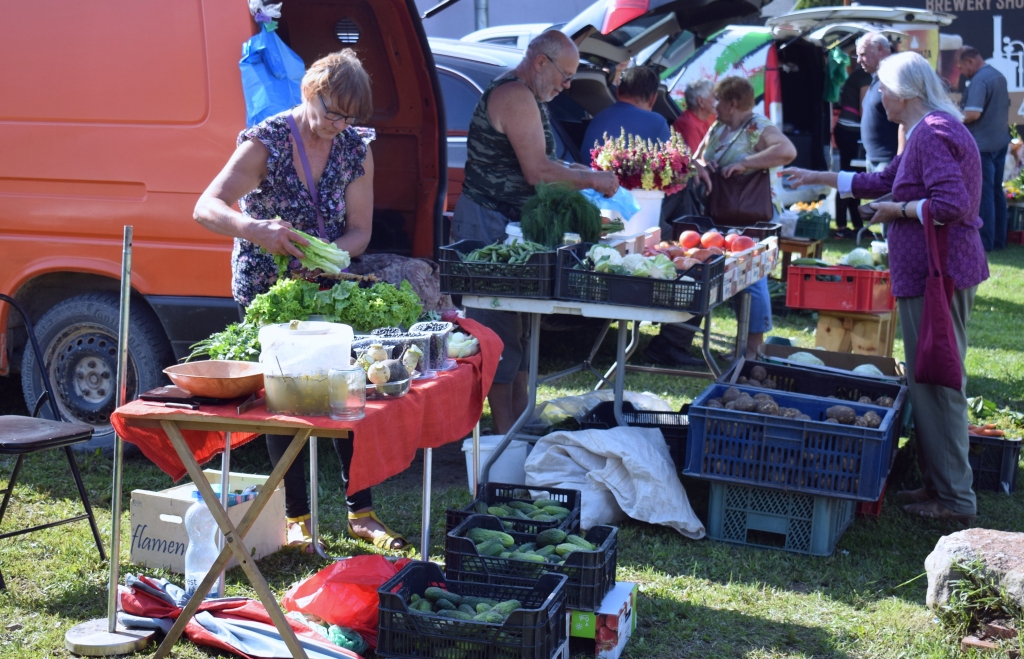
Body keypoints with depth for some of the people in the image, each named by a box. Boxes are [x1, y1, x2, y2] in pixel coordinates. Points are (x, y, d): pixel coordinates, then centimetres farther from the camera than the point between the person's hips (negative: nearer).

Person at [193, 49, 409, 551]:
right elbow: (206, 209, -27)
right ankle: (296, 518, 12)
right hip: (265, 287, -3)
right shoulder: (265, 142, -17)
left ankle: (360, 512, 11)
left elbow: (360, 231, -3)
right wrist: (256, 230, -47)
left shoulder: (356, 148, -4)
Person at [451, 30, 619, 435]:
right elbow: (537, 172, -21)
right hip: (490, 224, -11)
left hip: (506, 226, 11)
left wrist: (579, 173, 11)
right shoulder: (515, 96, -16)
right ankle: (506, 433, -5)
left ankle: (519, 415, 21)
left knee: (515, 326, 14)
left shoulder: (524, 97, 18)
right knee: (500, 329, -8)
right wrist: (591, 181, -10)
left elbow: (533, 166, 22)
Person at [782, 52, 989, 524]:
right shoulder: (927, 132, 18)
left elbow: (951, 204, -26)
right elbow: (880, 182, 30)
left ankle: (954, 498, 1)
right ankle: (940, 484, 21)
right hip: (931, 271, 11)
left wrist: (899, 210, -11)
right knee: (932, 380, 14)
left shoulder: (933, 134, -15)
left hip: (936, 275, -11)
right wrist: (819, 178, 34)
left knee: (936, 383, -5)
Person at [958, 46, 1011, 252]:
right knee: (997, 191, 13)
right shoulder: (999, 76, 11)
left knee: (983, 193, -4)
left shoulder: (979, 80, -19)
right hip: (1000, 141, 9)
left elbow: (973, 113, -26)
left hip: (982, 144, -9)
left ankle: (985, 241, -2)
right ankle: (999, 239, 18)